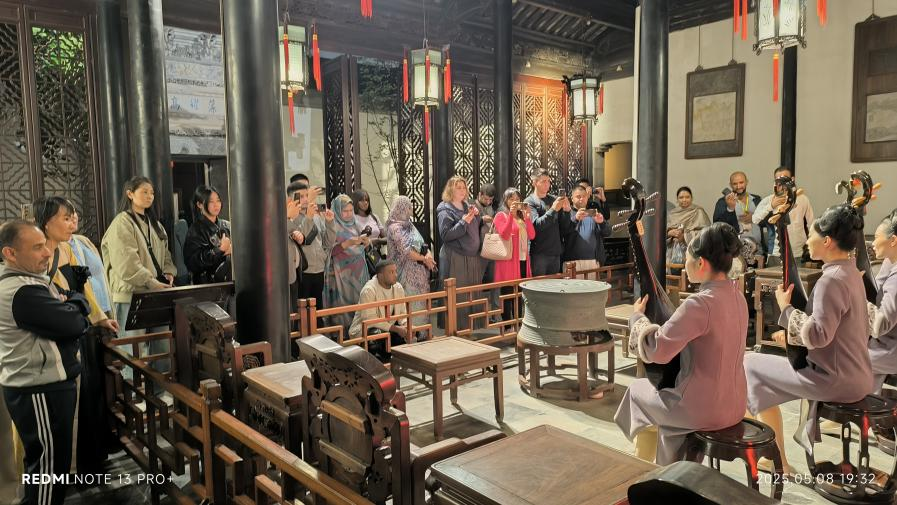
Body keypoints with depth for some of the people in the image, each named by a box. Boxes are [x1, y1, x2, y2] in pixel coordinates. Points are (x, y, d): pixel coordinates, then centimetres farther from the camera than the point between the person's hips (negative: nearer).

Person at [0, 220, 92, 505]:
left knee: (47, 463, 21)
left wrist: (67, 304, -7)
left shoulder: (24, 281, 11)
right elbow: (74, 323, -24)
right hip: (41, 392, -10)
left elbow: (55, 319, 15)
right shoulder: (23, 292, -24)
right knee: (48, 467, 1)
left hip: (39, 386, 10)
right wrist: (77, 301, -3)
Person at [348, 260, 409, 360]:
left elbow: (402, 314, 4)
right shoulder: (369, 290, -23)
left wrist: (406, 326, -20)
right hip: (364, 329, -6)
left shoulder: (398, 288, -2)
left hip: (388, 327, 7)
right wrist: (395, 329, -29)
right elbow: (370, 320, -27)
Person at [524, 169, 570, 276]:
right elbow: (536, 225, -16)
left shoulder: (554, 200, 11)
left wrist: (566, 211, -7)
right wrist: (553, 209, -22)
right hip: (539, 253, -5)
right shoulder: (529, 202, -2)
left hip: (556, 252, 5)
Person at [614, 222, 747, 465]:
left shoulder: (700, 304, -27)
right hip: (734, 404, 8)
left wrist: (637, 317, -8)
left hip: (705, 410, -7)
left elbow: (656, 350, -25)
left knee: (638, 390, 18)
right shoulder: (737, 296, 1)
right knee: (662, 383, 30)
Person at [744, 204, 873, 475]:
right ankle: (808, 431, 34)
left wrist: (786, 308, -16)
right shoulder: (850, 272, 9)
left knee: (751, 364, -2)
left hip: (838, 380, -10)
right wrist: (794, 334, 12)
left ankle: (779, 459, 7)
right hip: (855, 374, 10)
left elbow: (818, 336, -27)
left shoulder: (832, 279, -22)